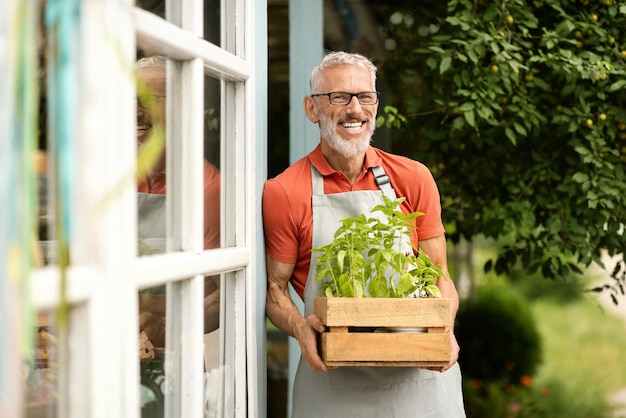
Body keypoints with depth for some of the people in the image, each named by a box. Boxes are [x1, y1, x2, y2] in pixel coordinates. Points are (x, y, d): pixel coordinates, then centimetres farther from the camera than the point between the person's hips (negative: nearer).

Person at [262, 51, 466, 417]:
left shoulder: (414, 179, 5)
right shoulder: (283, 193, -3)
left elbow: (439, 278, 8)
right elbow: (275, 289, 2)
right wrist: (300, 328, -18)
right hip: (332, 384, -2)